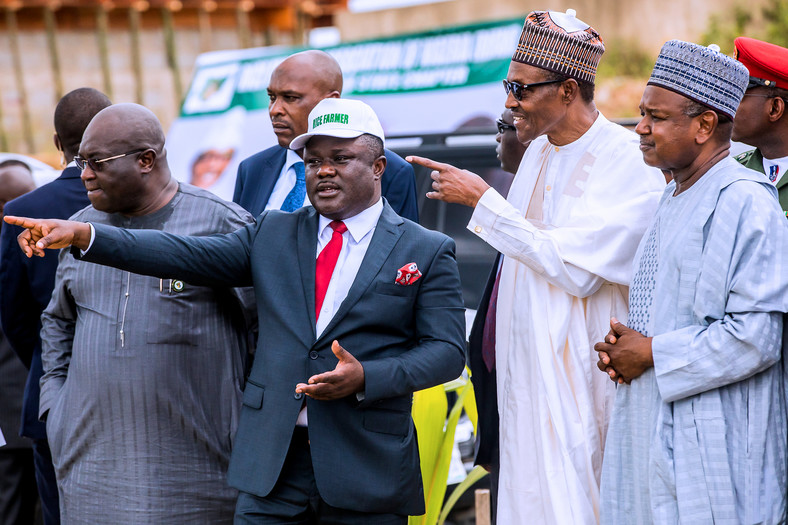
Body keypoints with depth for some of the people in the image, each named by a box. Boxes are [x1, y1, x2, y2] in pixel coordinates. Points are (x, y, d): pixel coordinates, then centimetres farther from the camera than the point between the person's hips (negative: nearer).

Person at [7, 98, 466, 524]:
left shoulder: (428, 252, 3)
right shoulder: (274, 234, 12)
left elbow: (447, 350, -3)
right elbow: (189, 256, 2)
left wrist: (365, 378, -19)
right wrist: (83, 235, -10)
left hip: (368, 470, -2)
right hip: (272, 466, 2)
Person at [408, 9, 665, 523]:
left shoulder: (628, 160, -14)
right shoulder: (539, 151, 11)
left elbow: (575, 269, -21)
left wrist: (482, 199, -17)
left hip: (582, 372, -7)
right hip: (525, 374, 8)